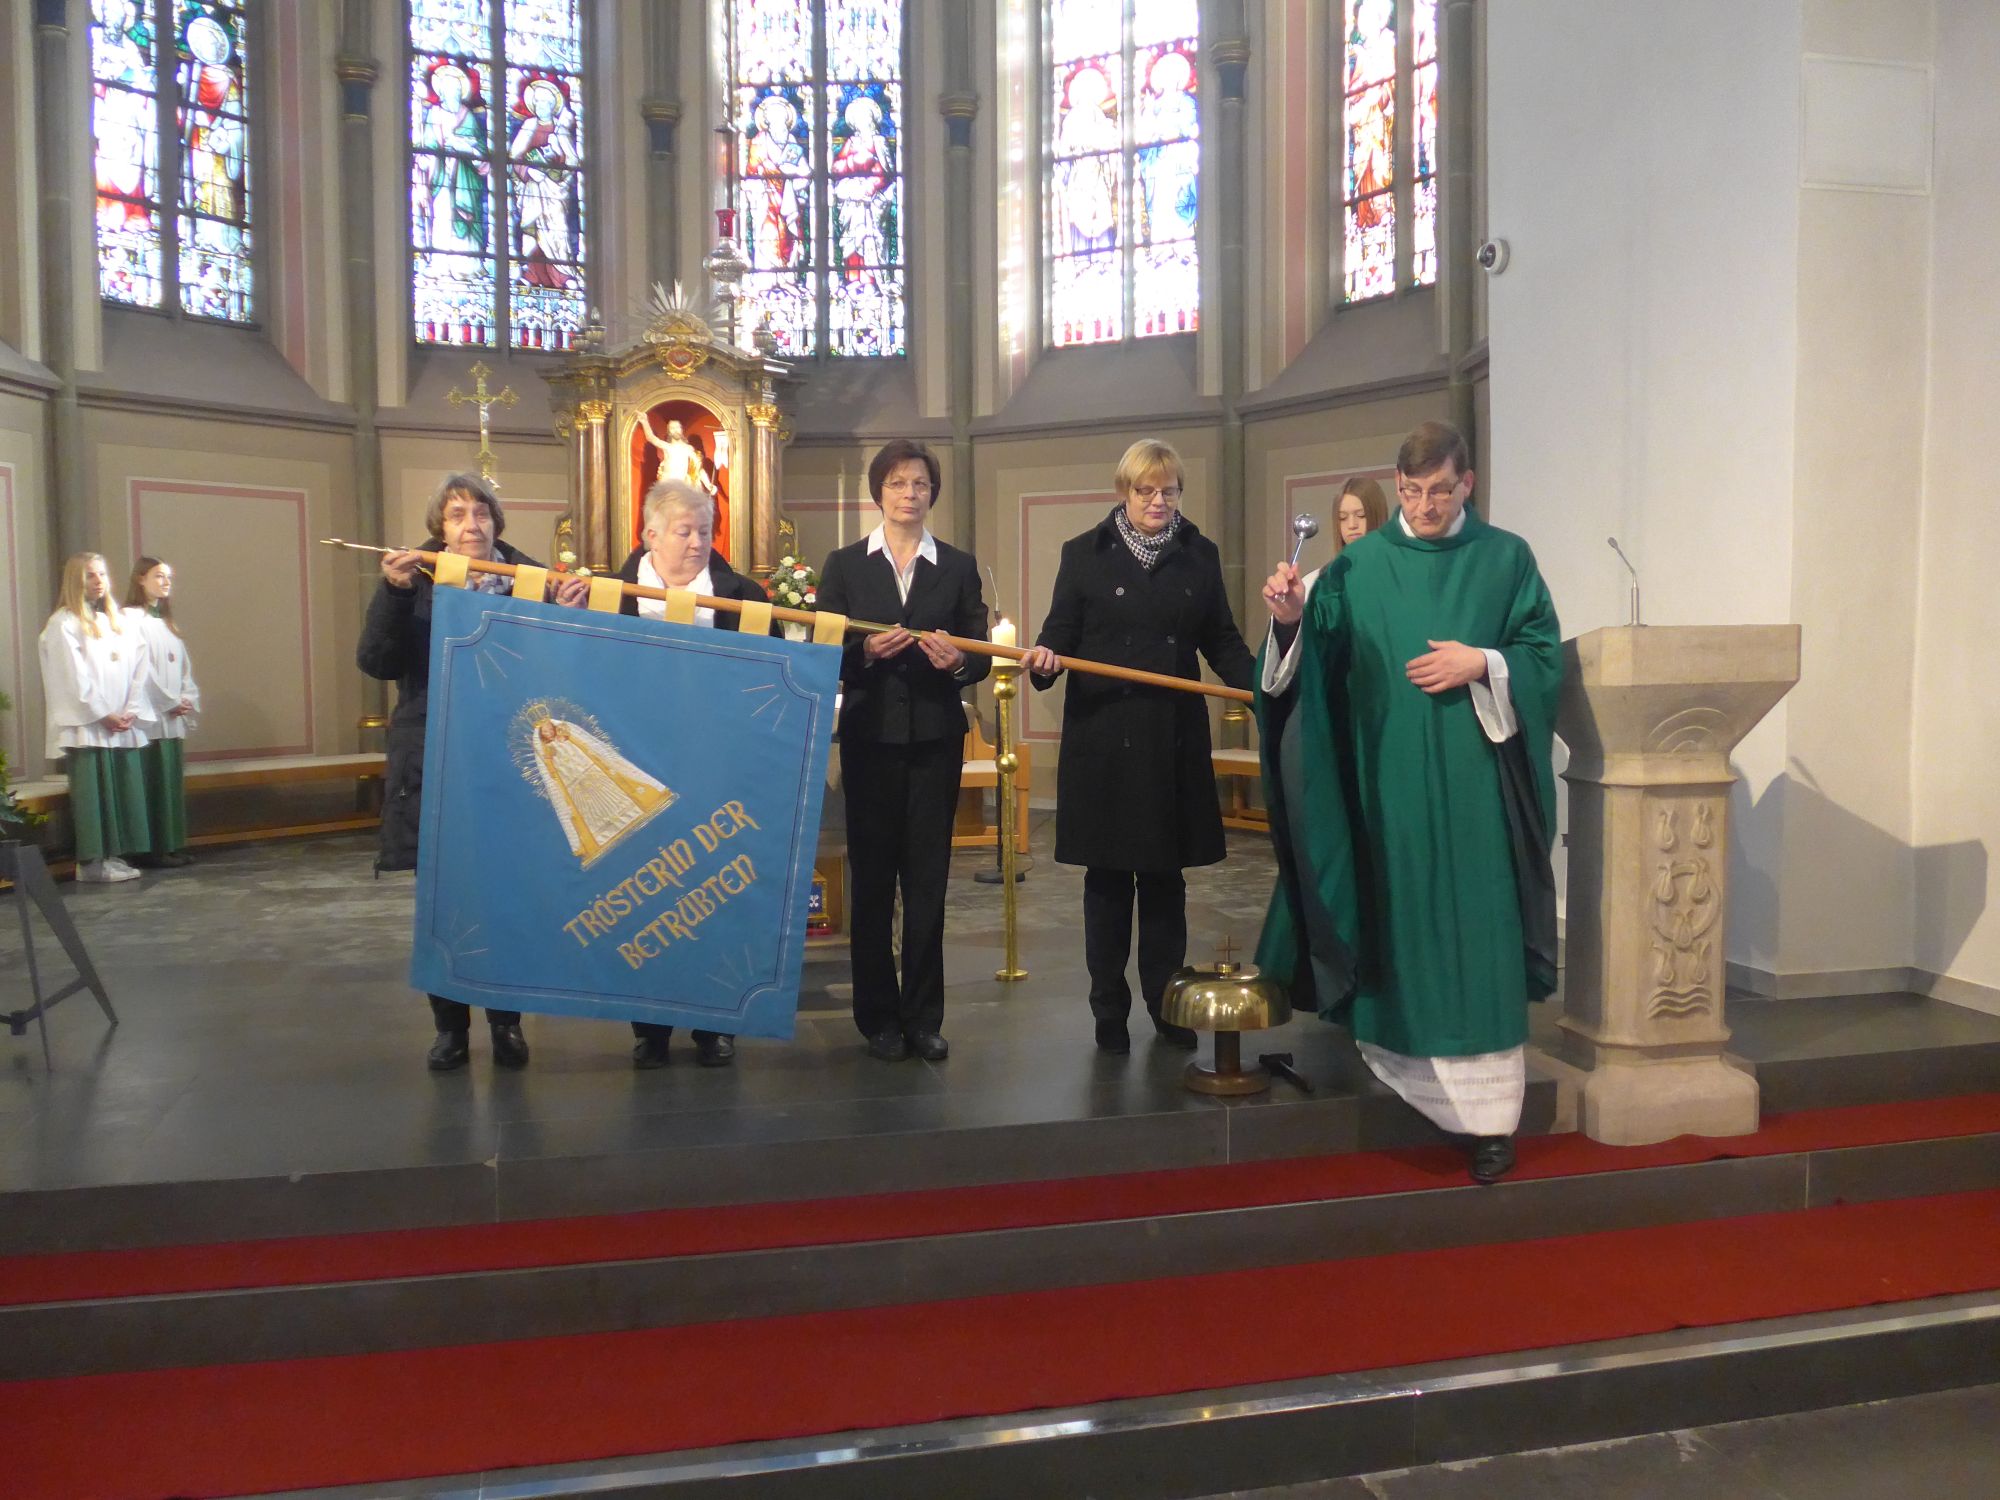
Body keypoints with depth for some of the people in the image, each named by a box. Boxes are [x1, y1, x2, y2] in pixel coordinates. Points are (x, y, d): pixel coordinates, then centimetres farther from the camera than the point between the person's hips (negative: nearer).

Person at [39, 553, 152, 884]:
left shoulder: (117, 622, 16)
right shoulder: (63, 624, -4)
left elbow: (137, 669, 10)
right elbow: (73, 677, -11)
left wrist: (131, 711, -2)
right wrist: (103, 714, -12)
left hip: (123, 728, 6)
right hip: (85, 728, -6)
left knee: (124, 791, 5)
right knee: (92, 793, -6)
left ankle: (112, 856, 11)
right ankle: (91, 862, -2)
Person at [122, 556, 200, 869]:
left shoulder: (165, 621, 19)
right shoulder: (131, 618, -5)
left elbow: (183, 666, 17)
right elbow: (141, 666, -12)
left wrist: (189, 699, 2)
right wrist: (171, 701, -11)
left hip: (173, 716, 8)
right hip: (150, 716, -8)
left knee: (173, 781, 7)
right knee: (154, 782, -7)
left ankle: (173, 845, 12)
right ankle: (154, 849, -4)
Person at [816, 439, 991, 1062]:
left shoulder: (958, 567, 9)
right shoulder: (845, 565, 6)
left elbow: (981, 656, 7)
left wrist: (959, 660, -15)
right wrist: (866, 651, -17)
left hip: (936, 739, 1)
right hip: (871, 738, -1)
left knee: (928, 881, 3)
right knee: (872, 880, 4)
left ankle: (924, 1017, 13)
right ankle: (878, 1017, 15)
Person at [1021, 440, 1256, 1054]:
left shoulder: (1200, 556, 10)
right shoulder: (1084, 554, 4)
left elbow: (1222, 641, 10)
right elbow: (1061, 631, 3)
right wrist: (1046, 657, -20)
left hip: (1175, 739, 2)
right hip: (1103, 736, -2)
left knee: (1165, 875, 9)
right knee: (1107, 877, 4)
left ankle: (1165, 1002, 21)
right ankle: (1109, 1009, 15)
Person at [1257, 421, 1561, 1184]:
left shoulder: (1505, 559, 6)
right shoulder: (1360, 565, 6)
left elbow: (1545, 657, 3)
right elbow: (1317, 657, -3)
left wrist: (1482, 664, -14)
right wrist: (1292, 621, -23)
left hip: (1472, 785, -1)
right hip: (1386, 782, 1)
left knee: (1474, 937, -1)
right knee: (1397, 932, 6)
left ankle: (1488, 1111, 7)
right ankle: (1409, 1077, 23)